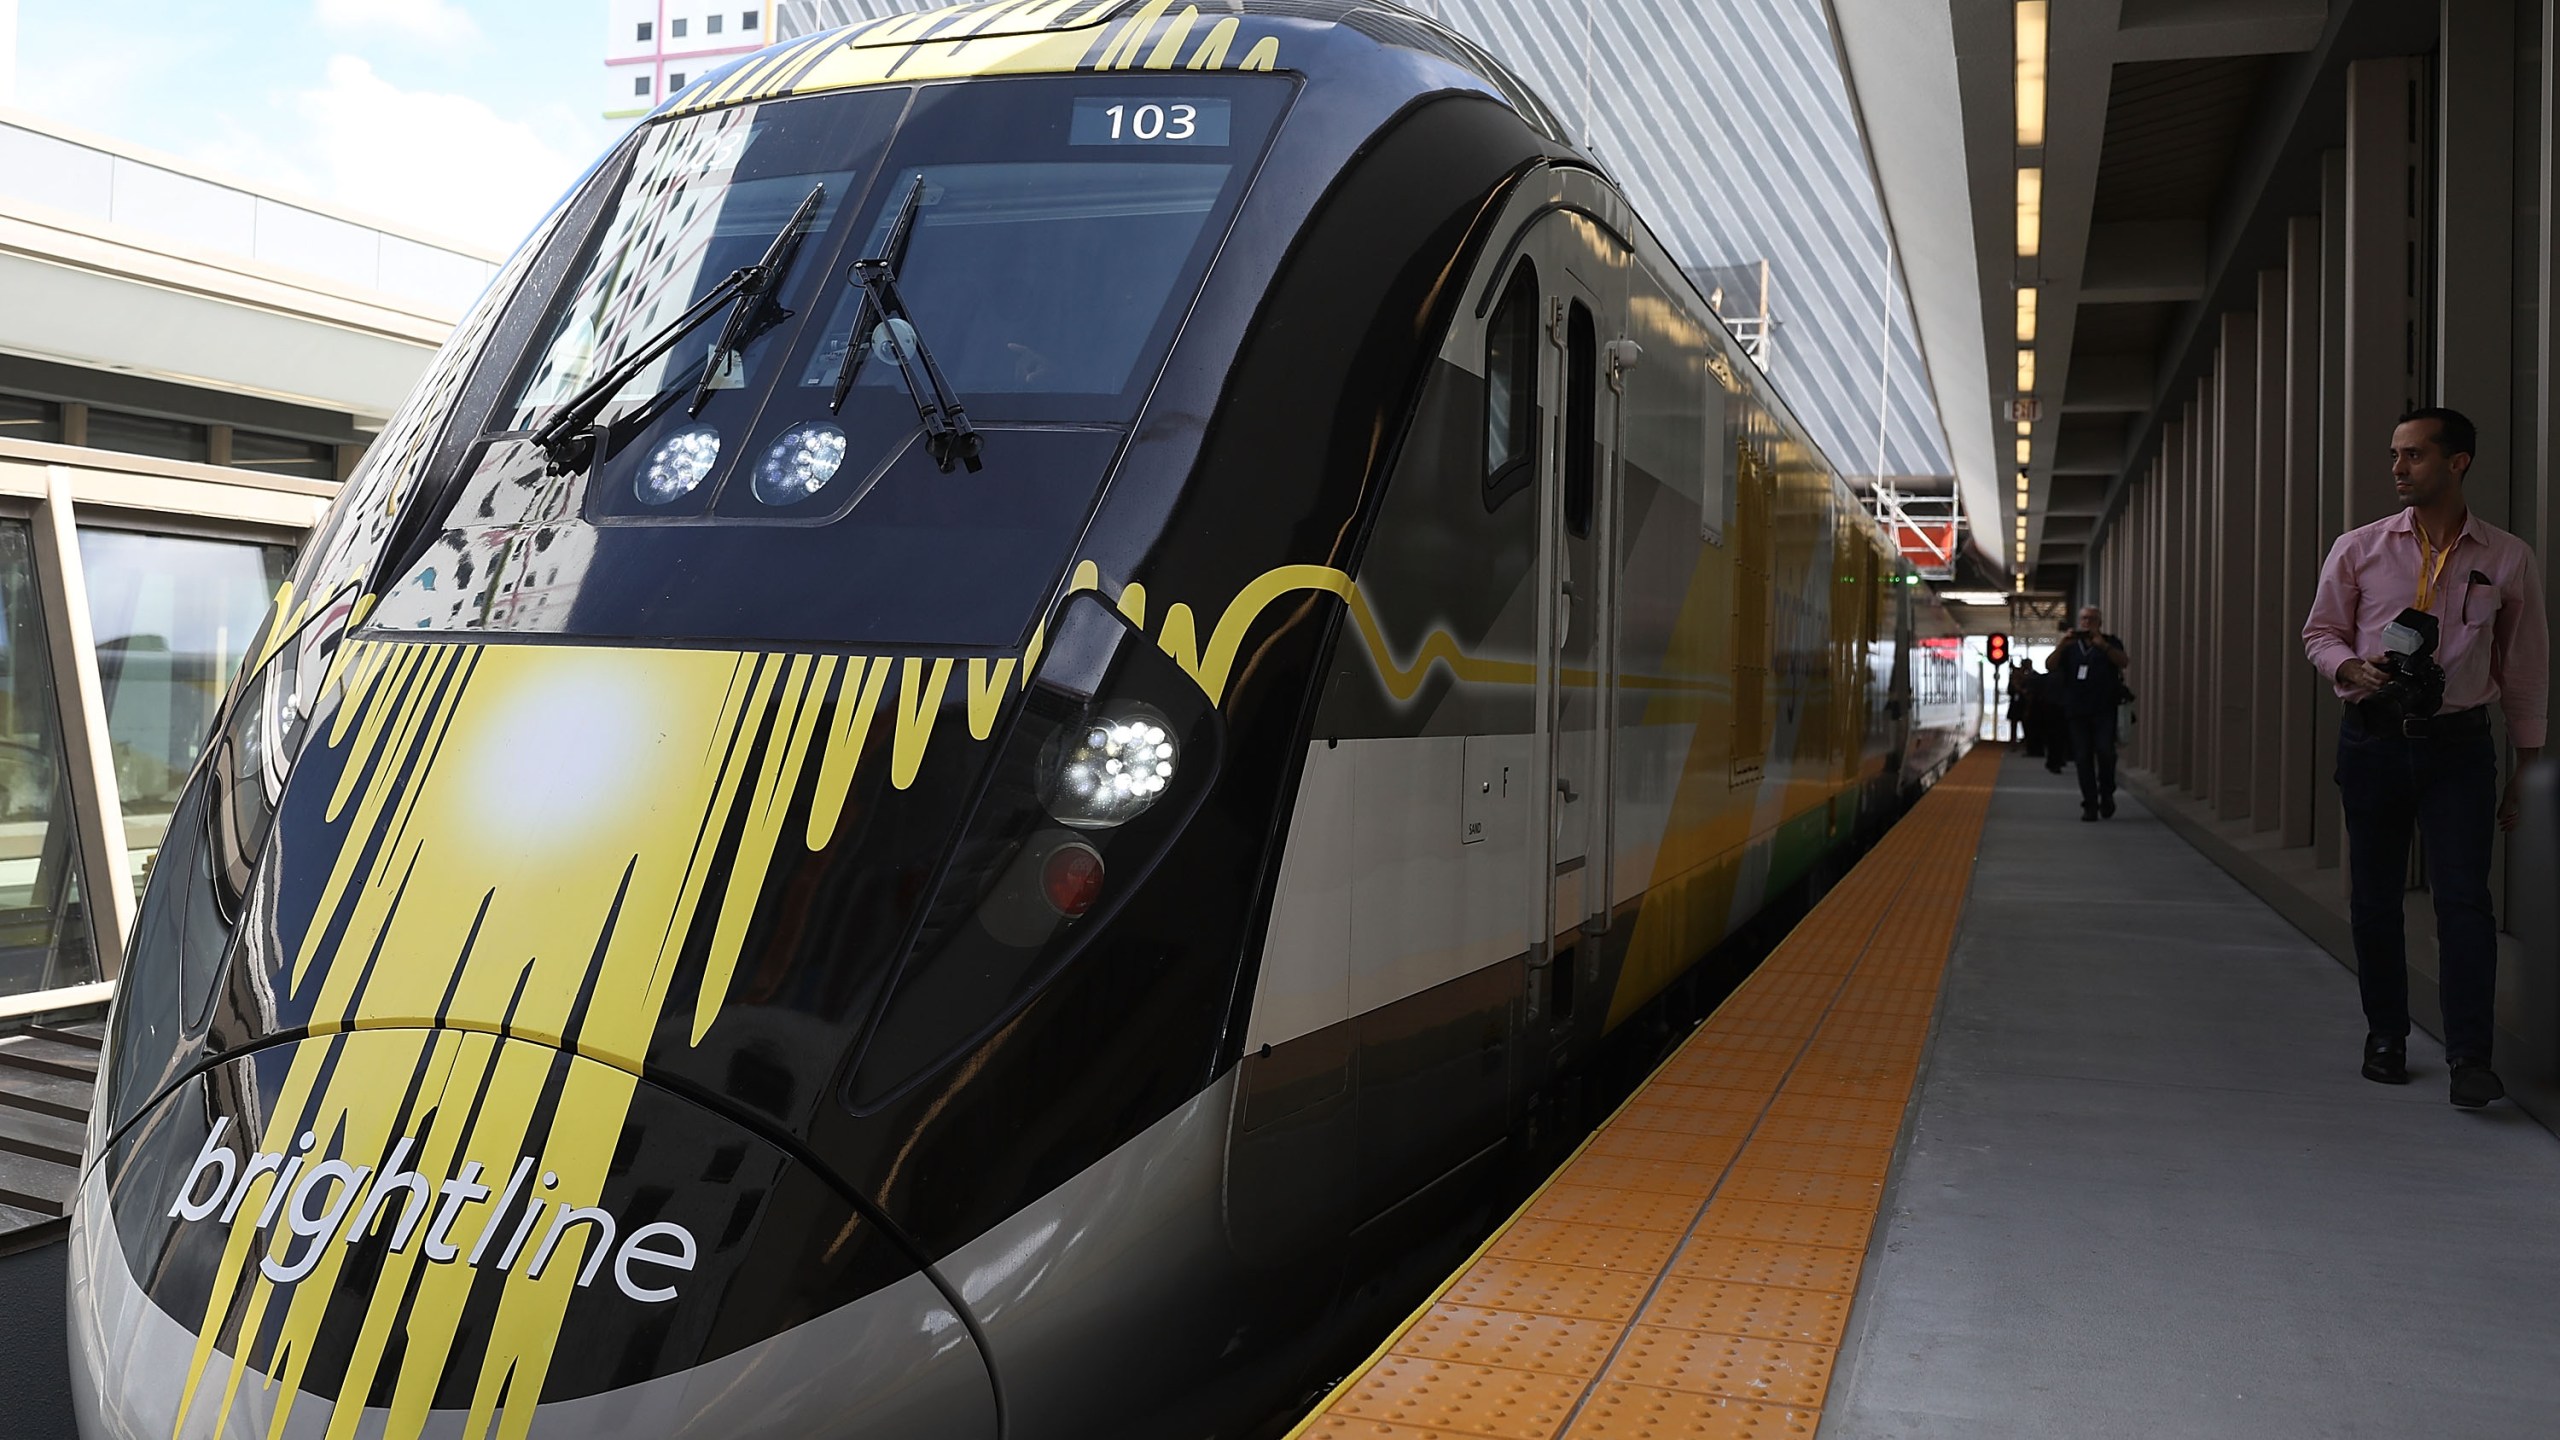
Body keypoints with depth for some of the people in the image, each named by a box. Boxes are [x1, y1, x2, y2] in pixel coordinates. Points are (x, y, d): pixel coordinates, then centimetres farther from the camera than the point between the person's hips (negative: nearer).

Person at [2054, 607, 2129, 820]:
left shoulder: (2109, 643, 10)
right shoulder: (2071, 646, 15)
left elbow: (2123, 662, -8)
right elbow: (2051, 665, 3)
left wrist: (2102, 644, -20)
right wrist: (2062, 645, -14)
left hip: (2104, 709, -2)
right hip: (2076, 711, 2)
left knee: (2105, 751, -16)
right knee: (2083, 758, 0)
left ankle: (2107, 794, 5)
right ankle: (2090, 805, 3)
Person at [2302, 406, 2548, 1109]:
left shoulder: (2508, 559, 4)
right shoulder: (2358, 549, 5)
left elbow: (2525, 669, 9)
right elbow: (2320, 632, 10)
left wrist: (2527, 767, 9)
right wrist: (2354, 668, -13)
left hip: (2460, 742, -1)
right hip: (2374, 739, 1)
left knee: (2464, 896, -9)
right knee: (2374, 896, 6)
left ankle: (2470, 1057, -6)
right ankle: (2385, 1037, 20)